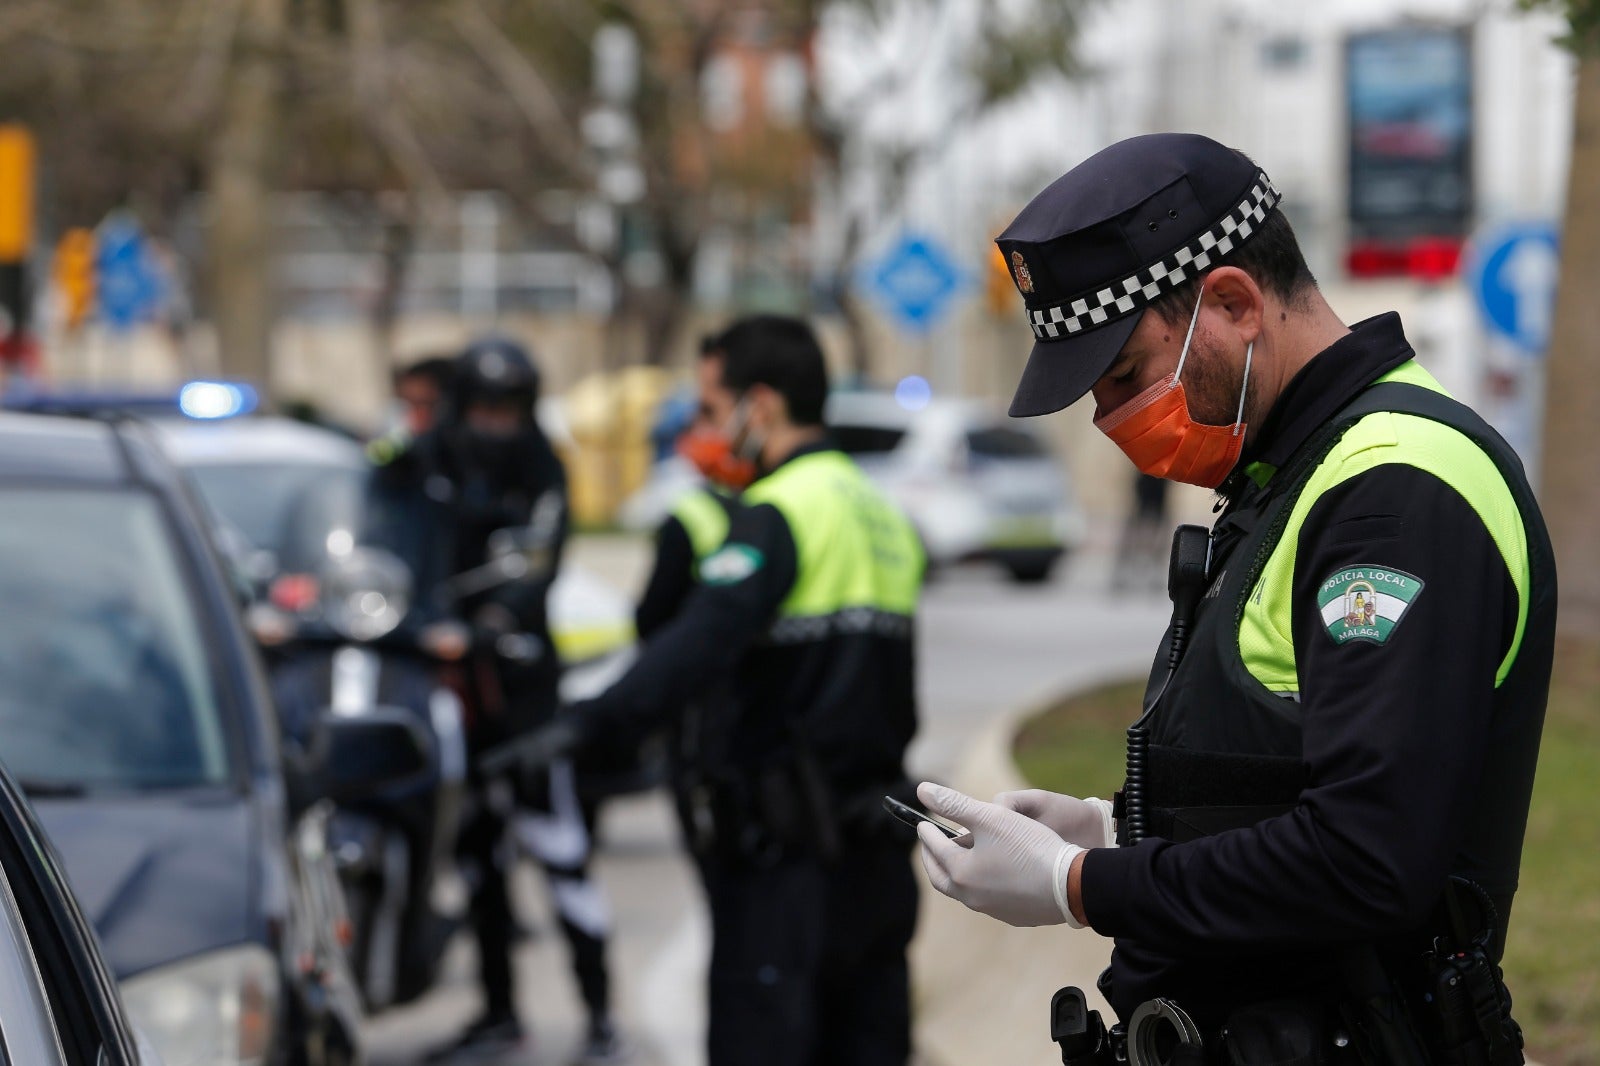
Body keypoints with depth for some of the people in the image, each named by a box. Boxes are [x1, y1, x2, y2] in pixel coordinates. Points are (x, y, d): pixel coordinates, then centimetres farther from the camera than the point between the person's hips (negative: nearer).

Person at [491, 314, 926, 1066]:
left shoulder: (779, 512, -12)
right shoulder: (882, 515, 17)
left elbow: (704, 638, -29)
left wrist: (587, 724, -38)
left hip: (788, 855, -9)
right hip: (880, 854, 9)